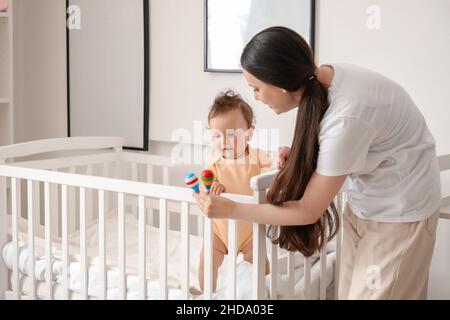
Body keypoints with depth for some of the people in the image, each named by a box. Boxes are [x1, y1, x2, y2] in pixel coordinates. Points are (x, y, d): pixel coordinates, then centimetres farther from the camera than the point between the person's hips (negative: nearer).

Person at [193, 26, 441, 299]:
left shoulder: (346, 118, -33)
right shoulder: (320, 78, -9)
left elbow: (308, 211, -22)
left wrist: (230, 210, -17)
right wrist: (299, 155, -8)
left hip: (399, 211, -8)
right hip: (365, 202, 8)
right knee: (351, 291, 11)